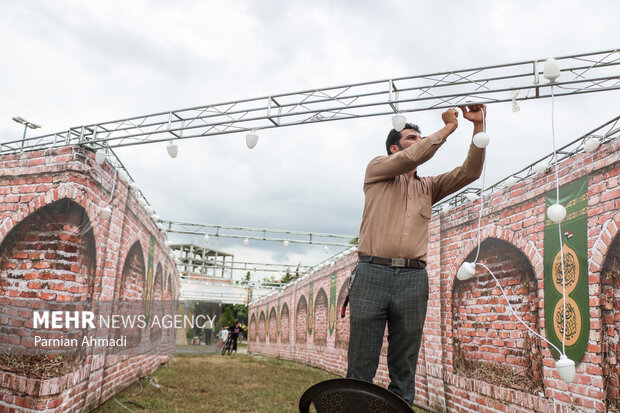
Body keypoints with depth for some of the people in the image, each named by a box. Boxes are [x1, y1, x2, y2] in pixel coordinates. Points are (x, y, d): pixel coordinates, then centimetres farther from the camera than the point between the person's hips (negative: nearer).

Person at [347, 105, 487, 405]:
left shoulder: (428, 186, 25)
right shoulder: (377, 169, 14)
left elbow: (470, 172, 12)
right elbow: (411, 158, -5)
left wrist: (479, 125, 5)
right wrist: (448, 127, 5)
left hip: (413, 279, 4)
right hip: (372, 273, -4)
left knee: (404, 371, 6)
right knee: (361, 368, -3)